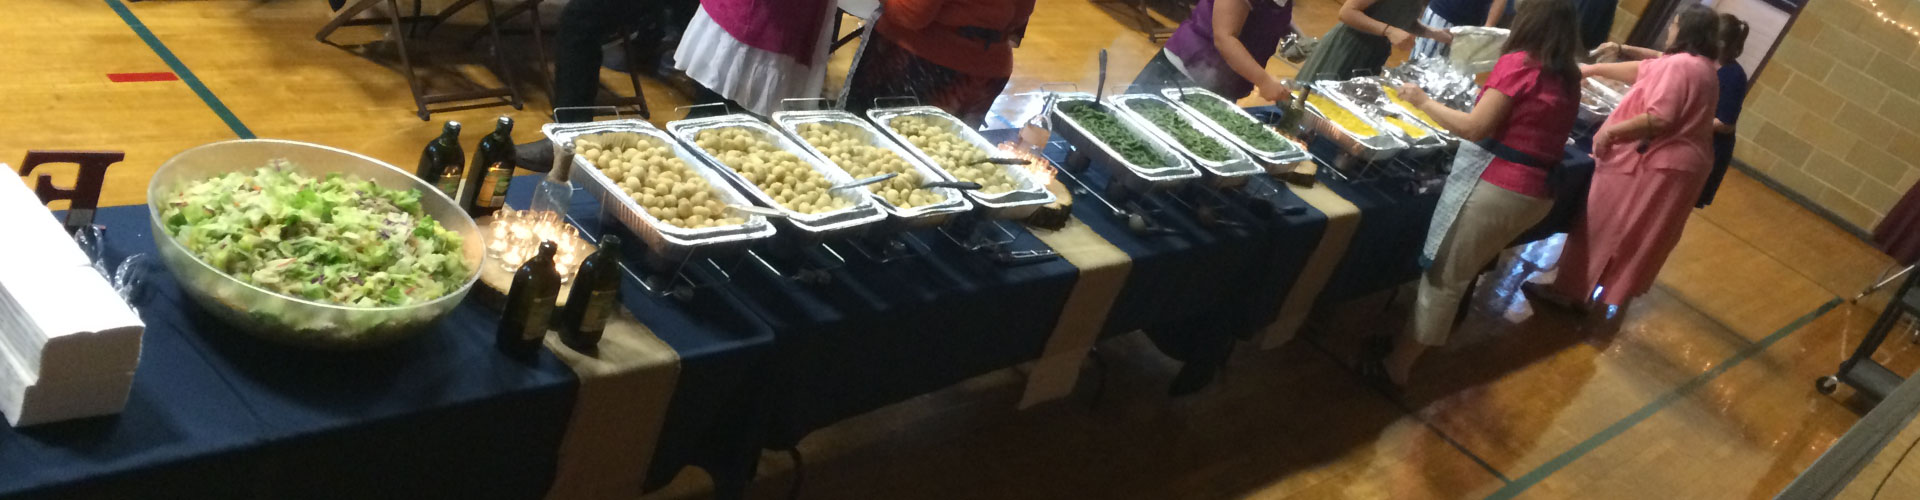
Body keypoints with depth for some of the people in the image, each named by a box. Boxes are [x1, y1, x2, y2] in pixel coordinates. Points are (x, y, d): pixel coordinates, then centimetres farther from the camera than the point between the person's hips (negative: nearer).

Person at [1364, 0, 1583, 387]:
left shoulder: (1517, 63, -10)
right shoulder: (1568, 79, 11)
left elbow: (1475, 128, -14)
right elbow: (1538, 135, 16)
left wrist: (1423, 102, -4)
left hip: (1494, 187, -7)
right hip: (1537, 195, 7)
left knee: (1443, 278, 0)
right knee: (1461, 276, 19)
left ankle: (1397, 366, 7)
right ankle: (1408, 355, 28)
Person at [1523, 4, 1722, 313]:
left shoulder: (1681, 65, -19)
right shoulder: (1701, 67, 15)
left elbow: (1660, 118, -28)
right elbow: (1645, 70, 20)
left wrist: (1611, 131, -20)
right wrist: (1594, 69, 22)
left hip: (1654, 164, -10)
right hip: (1680, 164, 10)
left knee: (1603, 226, 1)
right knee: (1640, 234, 18)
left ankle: (1569, 290, 9)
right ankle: (1618, 293, 26)